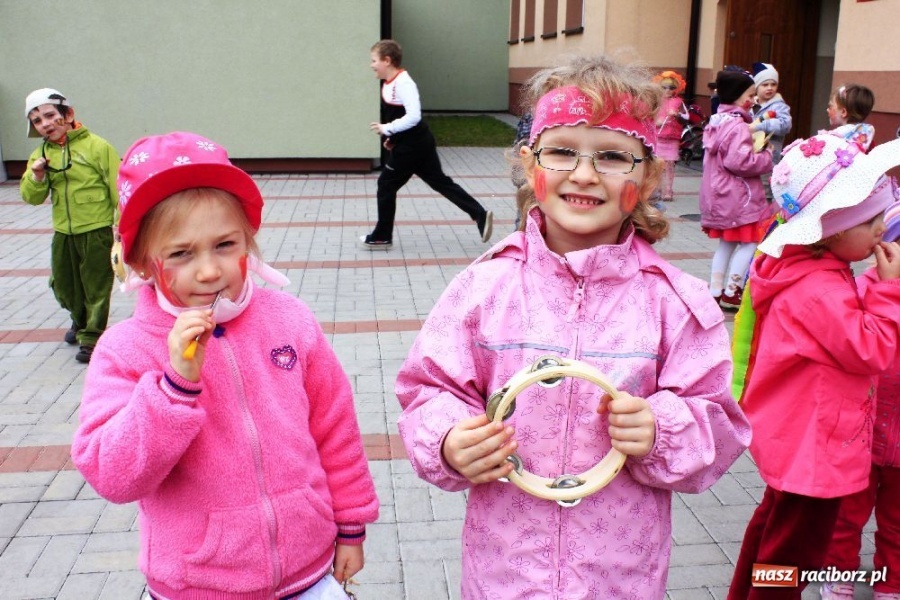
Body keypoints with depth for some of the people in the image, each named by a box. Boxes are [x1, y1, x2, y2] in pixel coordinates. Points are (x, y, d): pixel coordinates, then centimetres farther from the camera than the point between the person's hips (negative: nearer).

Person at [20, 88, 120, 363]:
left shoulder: (97, 146, -10)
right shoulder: (41, 154, 6)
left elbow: (118, 188, -9)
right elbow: (32, 197, 5)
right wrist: (36, 176, -15)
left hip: (97, 229, -6)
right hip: (63, 233, 6)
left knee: (96, 286, 2)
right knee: (63, 283, 18)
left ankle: (91, 336, 14)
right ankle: (80, 320, 43)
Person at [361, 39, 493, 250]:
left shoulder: (402, 83, -20)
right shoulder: (390, 83, 9)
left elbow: (413, 116, -30)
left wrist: (386, 129, -23)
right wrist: (392, 137, 14)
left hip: (412, 145, -10)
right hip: (417, 143, 10)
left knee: (386, 185, 1)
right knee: (441, 182, 11)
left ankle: (382, 237, 12)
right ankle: (480, 215, 10)